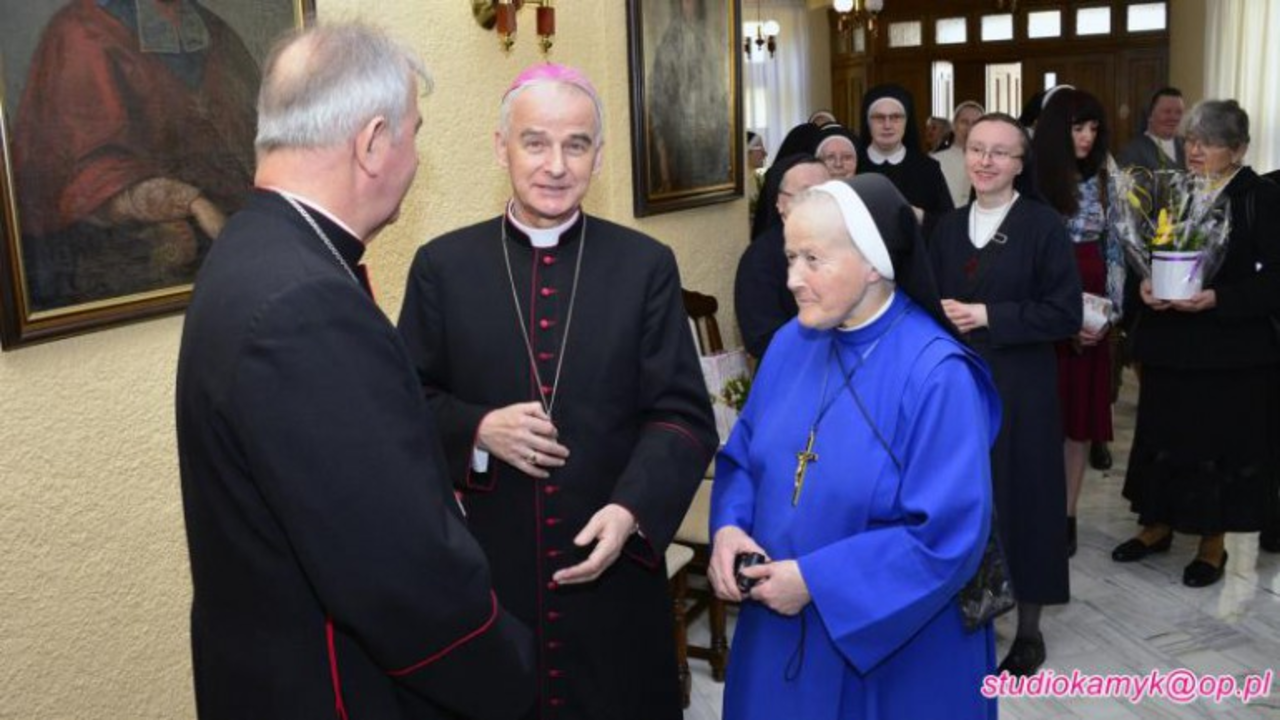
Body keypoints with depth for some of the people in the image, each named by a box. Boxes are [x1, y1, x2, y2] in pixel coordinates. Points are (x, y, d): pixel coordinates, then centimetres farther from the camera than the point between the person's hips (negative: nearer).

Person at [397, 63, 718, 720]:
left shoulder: (646, 265, -1)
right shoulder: (442, 266, 0)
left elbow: (683, 414, -4)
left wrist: (632, 510, -19)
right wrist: (476, 430, -16)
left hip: (615, 566, 0)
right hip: (485, 573, 0)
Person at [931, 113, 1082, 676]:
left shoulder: (1043, 225, -7)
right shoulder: (949, 228, 10)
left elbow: (1065, 313, -10)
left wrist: (989, 317, -17)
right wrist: (941, 312, -7)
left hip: (1020, 387, -4)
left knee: (1019, 496, 4)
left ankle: (1027, 628, 20)